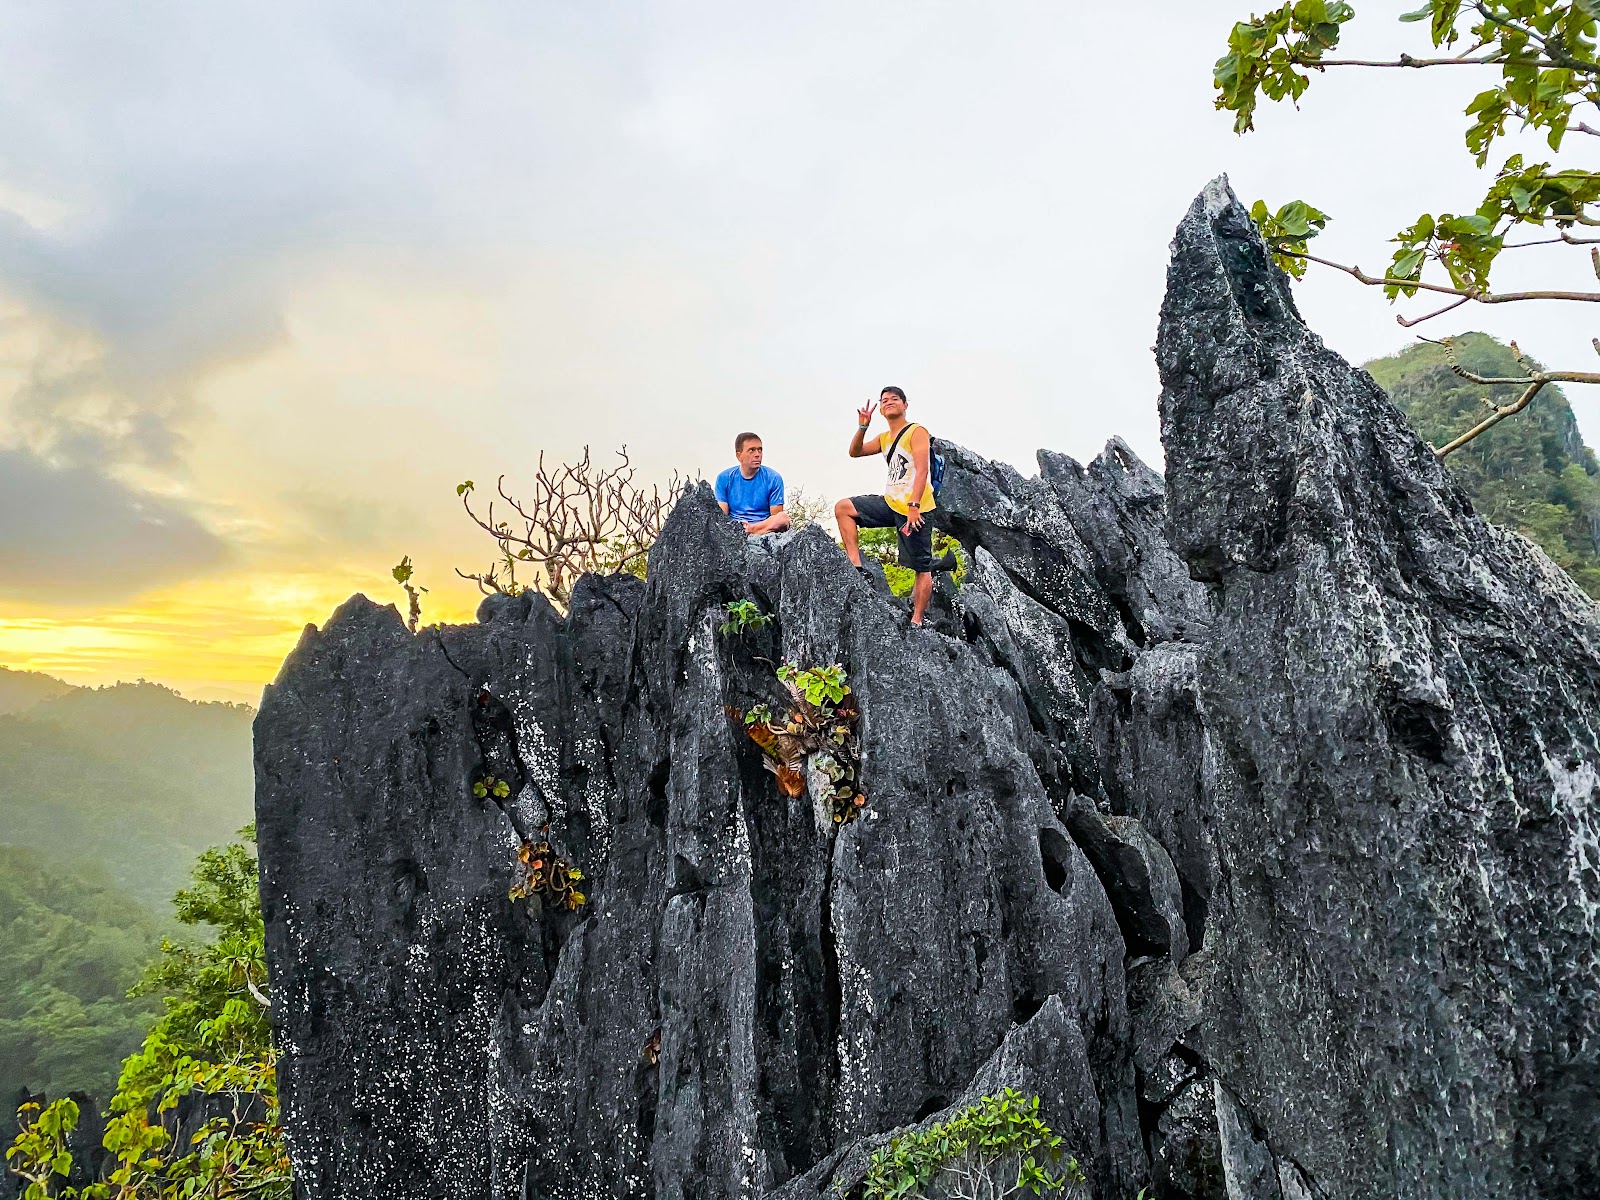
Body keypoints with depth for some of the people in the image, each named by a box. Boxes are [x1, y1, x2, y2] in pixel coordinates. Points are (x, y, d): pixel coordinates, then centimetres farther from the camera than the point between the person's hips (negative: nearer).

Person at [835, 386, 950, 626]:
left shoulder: (916, 432, -7)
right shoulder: (884, 438, 17)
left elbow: (922, 471, -16)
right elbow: (855, 452, 17)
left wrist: (913, 506, -26)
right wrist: (862, 427, 1)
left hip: (914, 509, -8)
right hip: (890, 503, 8)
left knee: (922, 568, -3)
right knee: (843, 508, -1)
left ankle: (917, 620, 1)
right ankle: (857, 569, -6)